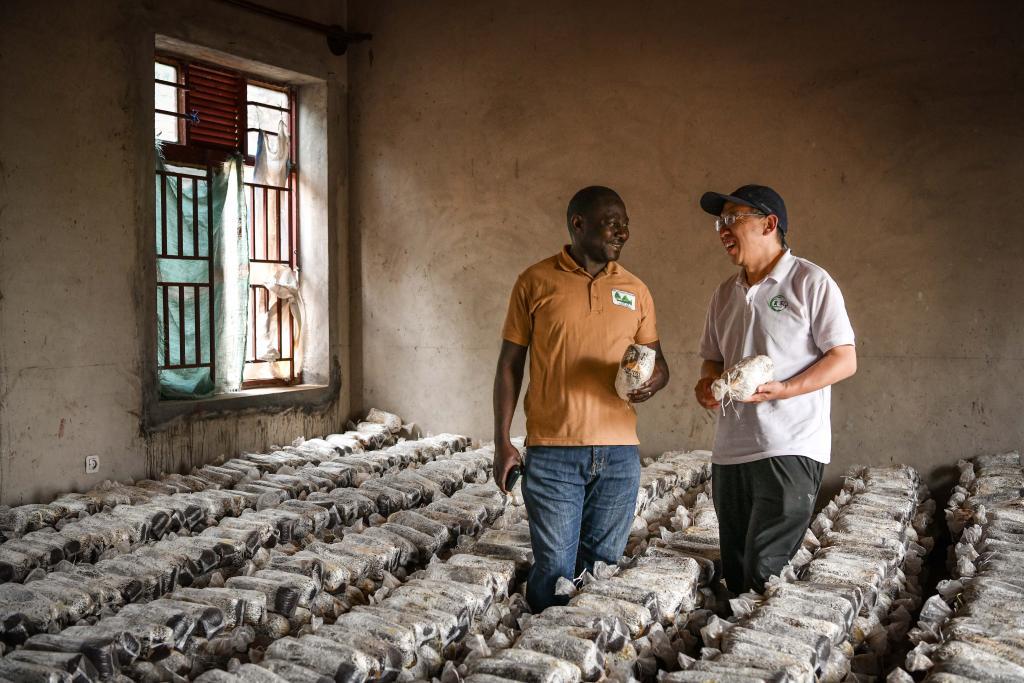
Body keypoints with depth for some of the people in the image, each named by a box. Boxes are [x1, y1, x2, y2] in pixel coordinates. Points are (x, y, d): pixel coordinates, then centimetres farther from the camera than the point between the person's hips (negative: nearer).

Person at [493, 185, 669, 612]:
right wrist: (502, 443, -1)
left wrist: (655, 378, -9)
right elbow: (510, 364, 3)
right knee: (554, 572, 0)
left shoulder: (635, 291, 9)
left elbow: (656, 359, 17)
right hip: (552, 454, -3)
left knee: (603, 568, 10)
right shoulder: (536, 282, 1)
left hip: (619, 455, 3)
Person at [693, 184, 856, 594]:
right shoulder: (725, 295, 17)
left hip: (789, 449, -7)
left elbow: (845, 360, -7)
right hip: (730, 451, 7)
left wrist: (782, 389, -21)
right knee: (735, 575, 10)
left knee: (765, 575, -11)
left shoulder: (811, 282, -4)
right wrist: (705, 384, 0)